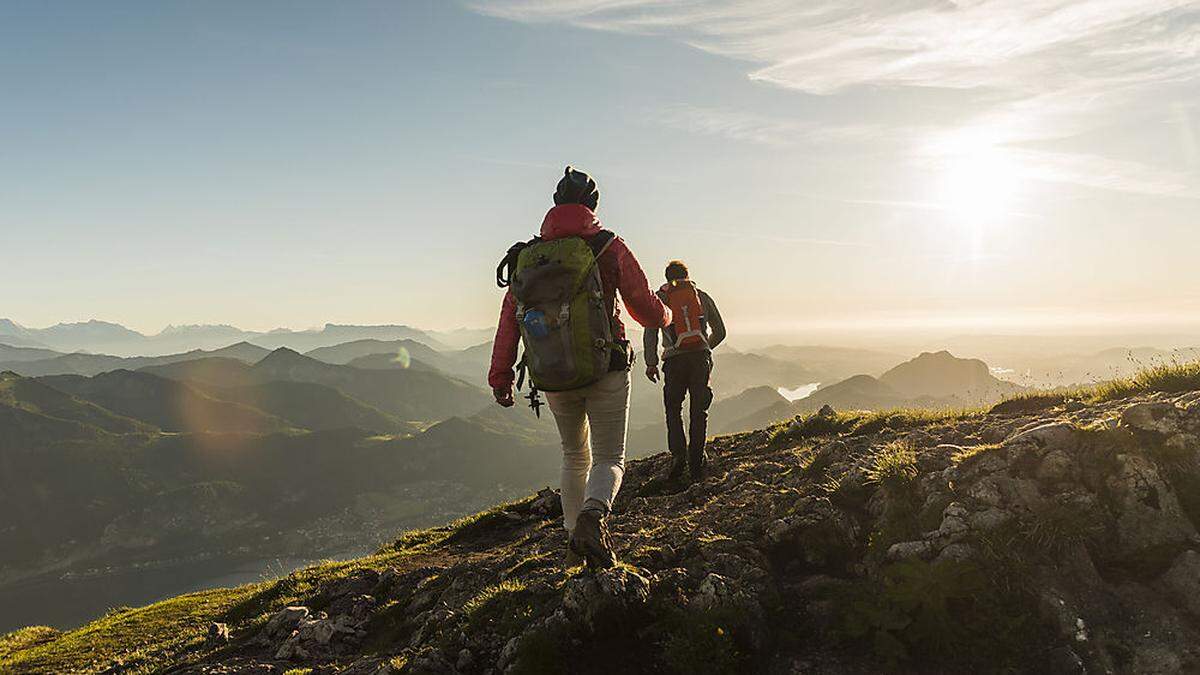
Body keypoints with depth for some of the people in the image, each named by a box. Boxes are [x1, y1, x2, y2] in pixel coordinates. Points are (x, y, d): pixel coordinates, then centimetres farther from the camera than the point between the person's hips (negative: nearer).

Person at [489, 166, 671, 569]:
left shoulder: (530, 255, 4)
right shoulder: (610, 248, -4)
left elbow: (510, 318, 1)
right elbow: (646, 309, -1)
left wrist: (500, 377, 5)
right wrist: (665, 316, 23)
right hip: (605, 371, -3)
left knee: (575, 456, 22)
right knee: (609, 458, 7)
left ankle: (575, 543, 25)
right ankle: (593, 515, -24)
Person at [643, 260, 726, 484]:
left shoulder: (660, 297, 10)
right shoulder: (702, 296, 15)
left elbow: (650, 332, -3)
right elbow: (720, 332, 18)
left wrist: (650, 362, -5)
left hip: (675, 359, -1)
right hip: (701, 356, 1)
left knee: (673, 409, 13)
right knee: (698, 411, 8)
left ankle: (678, 455, -4)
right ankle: (696, 462, 6)